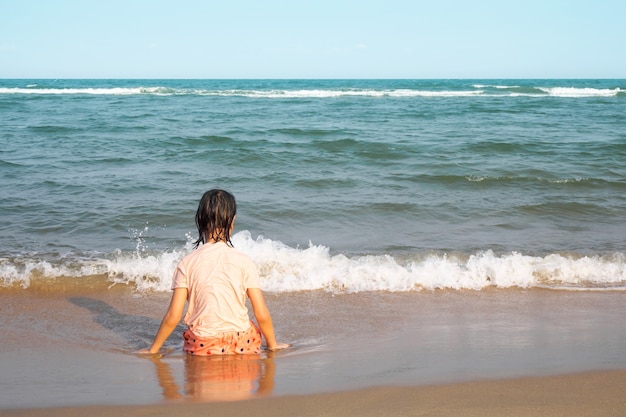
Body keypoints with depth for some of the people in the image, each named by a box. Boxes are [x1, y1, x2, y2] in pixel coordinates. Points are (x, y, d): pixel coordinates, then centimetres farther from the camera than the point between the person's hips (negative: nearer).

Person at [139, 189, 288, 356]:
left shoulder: (187, 263, -6)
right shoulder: (244, 262, -7)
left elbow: (172, 317, -6)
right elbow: (262, 315, -5)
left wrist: (153, 349, 9)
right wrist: (272, 344, 13)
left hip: (200, 347, 0)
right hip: (241, 345, 1)